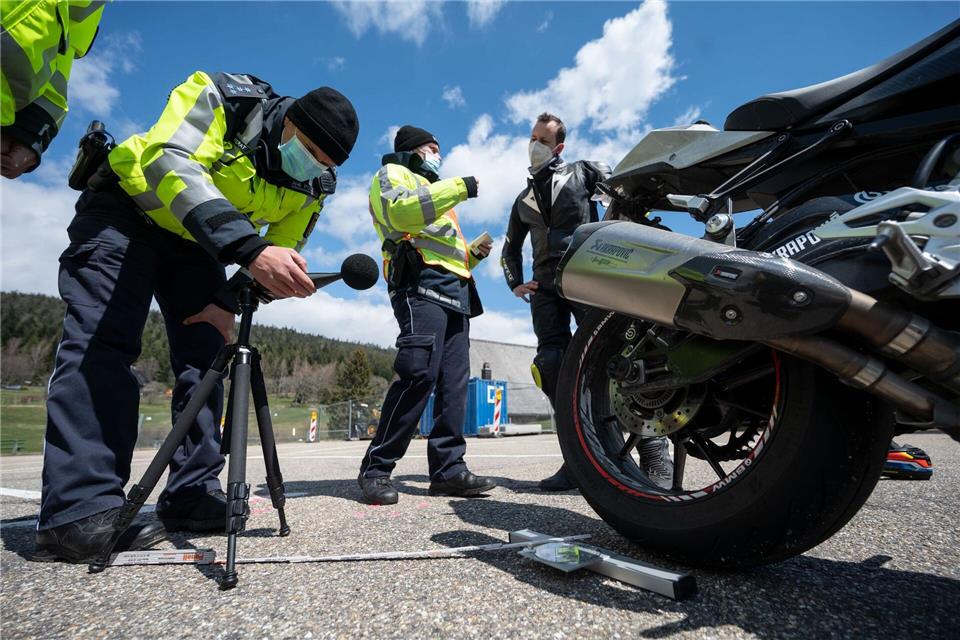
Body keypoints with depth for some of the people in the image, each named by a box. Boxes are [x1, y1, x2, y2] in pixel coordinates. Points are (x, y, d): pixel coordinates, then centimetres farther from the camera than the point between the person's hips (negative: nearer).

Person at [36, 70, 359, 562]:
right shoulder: (221, 96, -26)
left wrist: (230, 303, -17)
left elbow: (280, 252, -3)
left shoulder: (312, 187, -12)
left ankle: (192, 496, -1)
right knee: (103, 338, -19)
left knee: (204, 352, -7)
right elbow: (171, 163, -42)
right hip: (127, 208, -4)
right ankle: (80, 510, -21)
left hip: (198, 243, 5)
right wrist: (247, 248, -55)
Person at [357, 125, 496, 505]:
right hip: (422, 282, -9)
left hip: (455, 290, 9)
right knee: (420, 373, -21)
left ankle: (448, 468, -1)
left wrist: (472, 255, 18)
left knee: (454, 381, -1)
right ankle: (376, 469, -14)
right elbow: (400, 211, -13)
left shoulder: (434, 192, 38)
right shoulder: (393, 173, 13)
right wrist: (459, 187, -8)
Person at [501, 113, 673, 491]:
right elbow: (510, 248, 37)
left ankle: (655, 457, -17)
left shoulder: (581, 172, 14)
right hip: (545, 286, 5)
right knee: (551, 364, -10)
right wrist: (515, 283, 21)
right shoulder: (524, 198, 28)